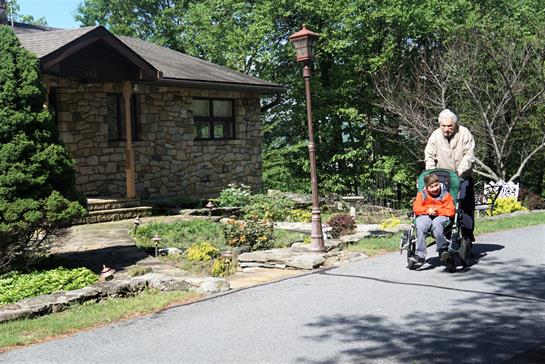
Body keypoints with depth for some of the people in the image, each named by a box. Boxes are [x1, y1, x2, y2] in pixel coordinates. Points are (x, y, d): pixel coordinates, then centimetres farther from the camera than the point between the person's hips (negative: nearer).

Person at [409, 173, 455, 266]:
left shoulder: (445, 195, 7)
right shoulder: (422, 194, 13)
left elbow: (451, 211, 0)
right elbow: (416, 208, 5)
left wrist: (437, 211, -14)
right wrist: (427, 210, -13)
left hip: (442, 216, -2)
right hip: (425, 216, 2)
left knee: (436, 223, -39)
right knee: (420, 226, -33)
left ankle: (443, 250, -35)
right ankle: (420, 255, -33)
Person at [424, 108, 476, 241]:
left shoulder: (464, 133, -7)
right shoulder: (435, 136, 0)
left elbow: (469, 155, -12)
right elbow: (429, 156, 1)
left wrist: (461, 170, -26)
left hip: (463, 177, -1)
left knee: (466, 205, -4)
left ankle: (467, 235, 3)